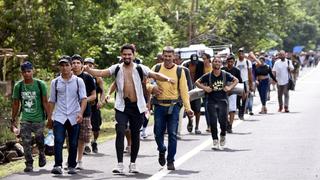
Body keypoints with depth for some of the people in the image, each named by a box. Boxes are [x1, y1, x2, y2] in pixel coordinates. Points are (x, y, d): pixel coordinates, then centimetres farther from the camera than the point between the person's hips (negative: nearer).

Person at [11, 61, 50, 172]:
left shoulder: (40, 84, -4)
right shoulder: (18, 86, 2)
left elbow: (45, 102, -1)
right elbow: (15, 104, 10)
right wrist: (13, 121, 10)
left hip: (38, 118, -2)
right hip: (25, 119, 2)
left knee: (39, 140, 2)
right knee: (26, 142, -4)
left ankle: (41, 154, 33)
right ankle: (29, 164, 5)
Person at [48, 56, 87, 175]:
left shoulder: (78, 81, 3)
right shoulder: (55, 82, 8)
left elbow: (83, 99, -3)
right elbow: (52, 101, 13)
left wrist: (81, 113, -17)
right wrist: (49, 118, 11)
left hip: (74, 118, 0)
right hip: (59, 117, 0)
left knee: (73, 144, 5)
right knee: (58, 141, -14)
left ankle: (72, 166, 15)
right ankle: (57, 165, -17)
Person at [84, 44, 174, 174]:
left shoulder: (140, 69, 1)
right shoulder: (116, 68, 4)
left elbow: (155, 75, -7)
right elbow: (101, 73, -3)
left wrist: (167, 79, -25)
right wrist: (88, 70, -21)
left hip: (137, 106, 1)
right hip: (122, 106, -1)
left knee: (135, 134, 9)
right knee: (120, 132, -13)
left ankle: (133, 163, 22)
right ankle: (120, 164, -11)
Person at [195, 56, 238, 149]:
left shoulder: (225, 75, 1)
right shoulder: (208, 76, 0)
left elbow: (236, 80, 13)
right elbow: (197, 82, 8)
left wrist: (229, 87, -2)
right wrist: (204, 88, -8)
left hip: (222, 101, 0)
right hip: (211, 101, 0)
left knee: (223, 120, -8)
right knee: (213, 122, -6)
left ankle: (223, 135, 22)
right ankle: (215, 140, 5)